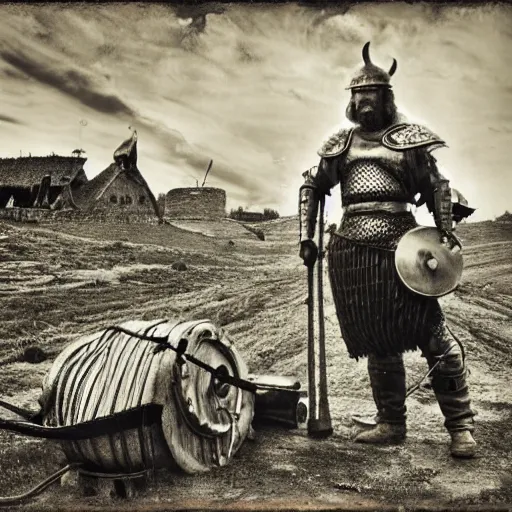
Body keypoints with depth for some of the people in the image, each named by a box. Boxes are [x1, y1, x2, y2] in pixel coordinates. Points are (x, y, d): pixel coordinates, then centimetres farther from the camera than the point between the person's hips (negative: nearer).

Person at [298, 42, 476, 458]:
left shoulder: (408, 137, 6)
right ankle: (392, 424, 23)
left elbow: (437, 187, 4)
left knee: (433, 335, -7)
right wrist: (307, 236, 12)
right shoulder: (341, 143, 16)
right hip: (351, 252, 4)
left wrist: (446, 235, -7)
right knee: (378, 343, 11)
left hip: (401, 246, -4)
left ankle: (461, 427, 7)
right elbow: (312, 187, 20)